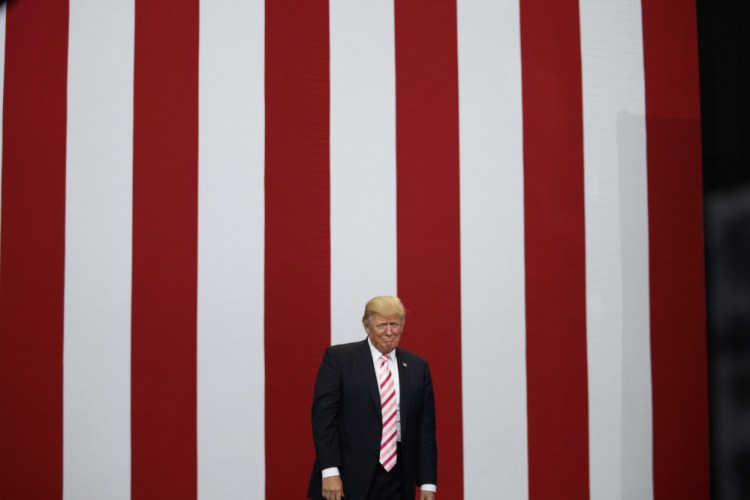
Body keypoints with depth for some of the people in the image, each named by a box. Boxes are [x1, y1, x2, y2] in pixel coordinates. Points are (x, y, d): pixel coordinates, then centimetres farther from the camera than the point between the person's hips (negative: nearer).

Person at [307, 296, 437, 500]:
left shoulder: (417, 367, 11)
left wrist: (428, 483, 5)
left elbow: (425, 428, 10)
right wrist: (329, 472, -13)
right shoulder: (339, 358, 0)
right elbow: (323, 415, -5)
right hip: (349, 480, -3)